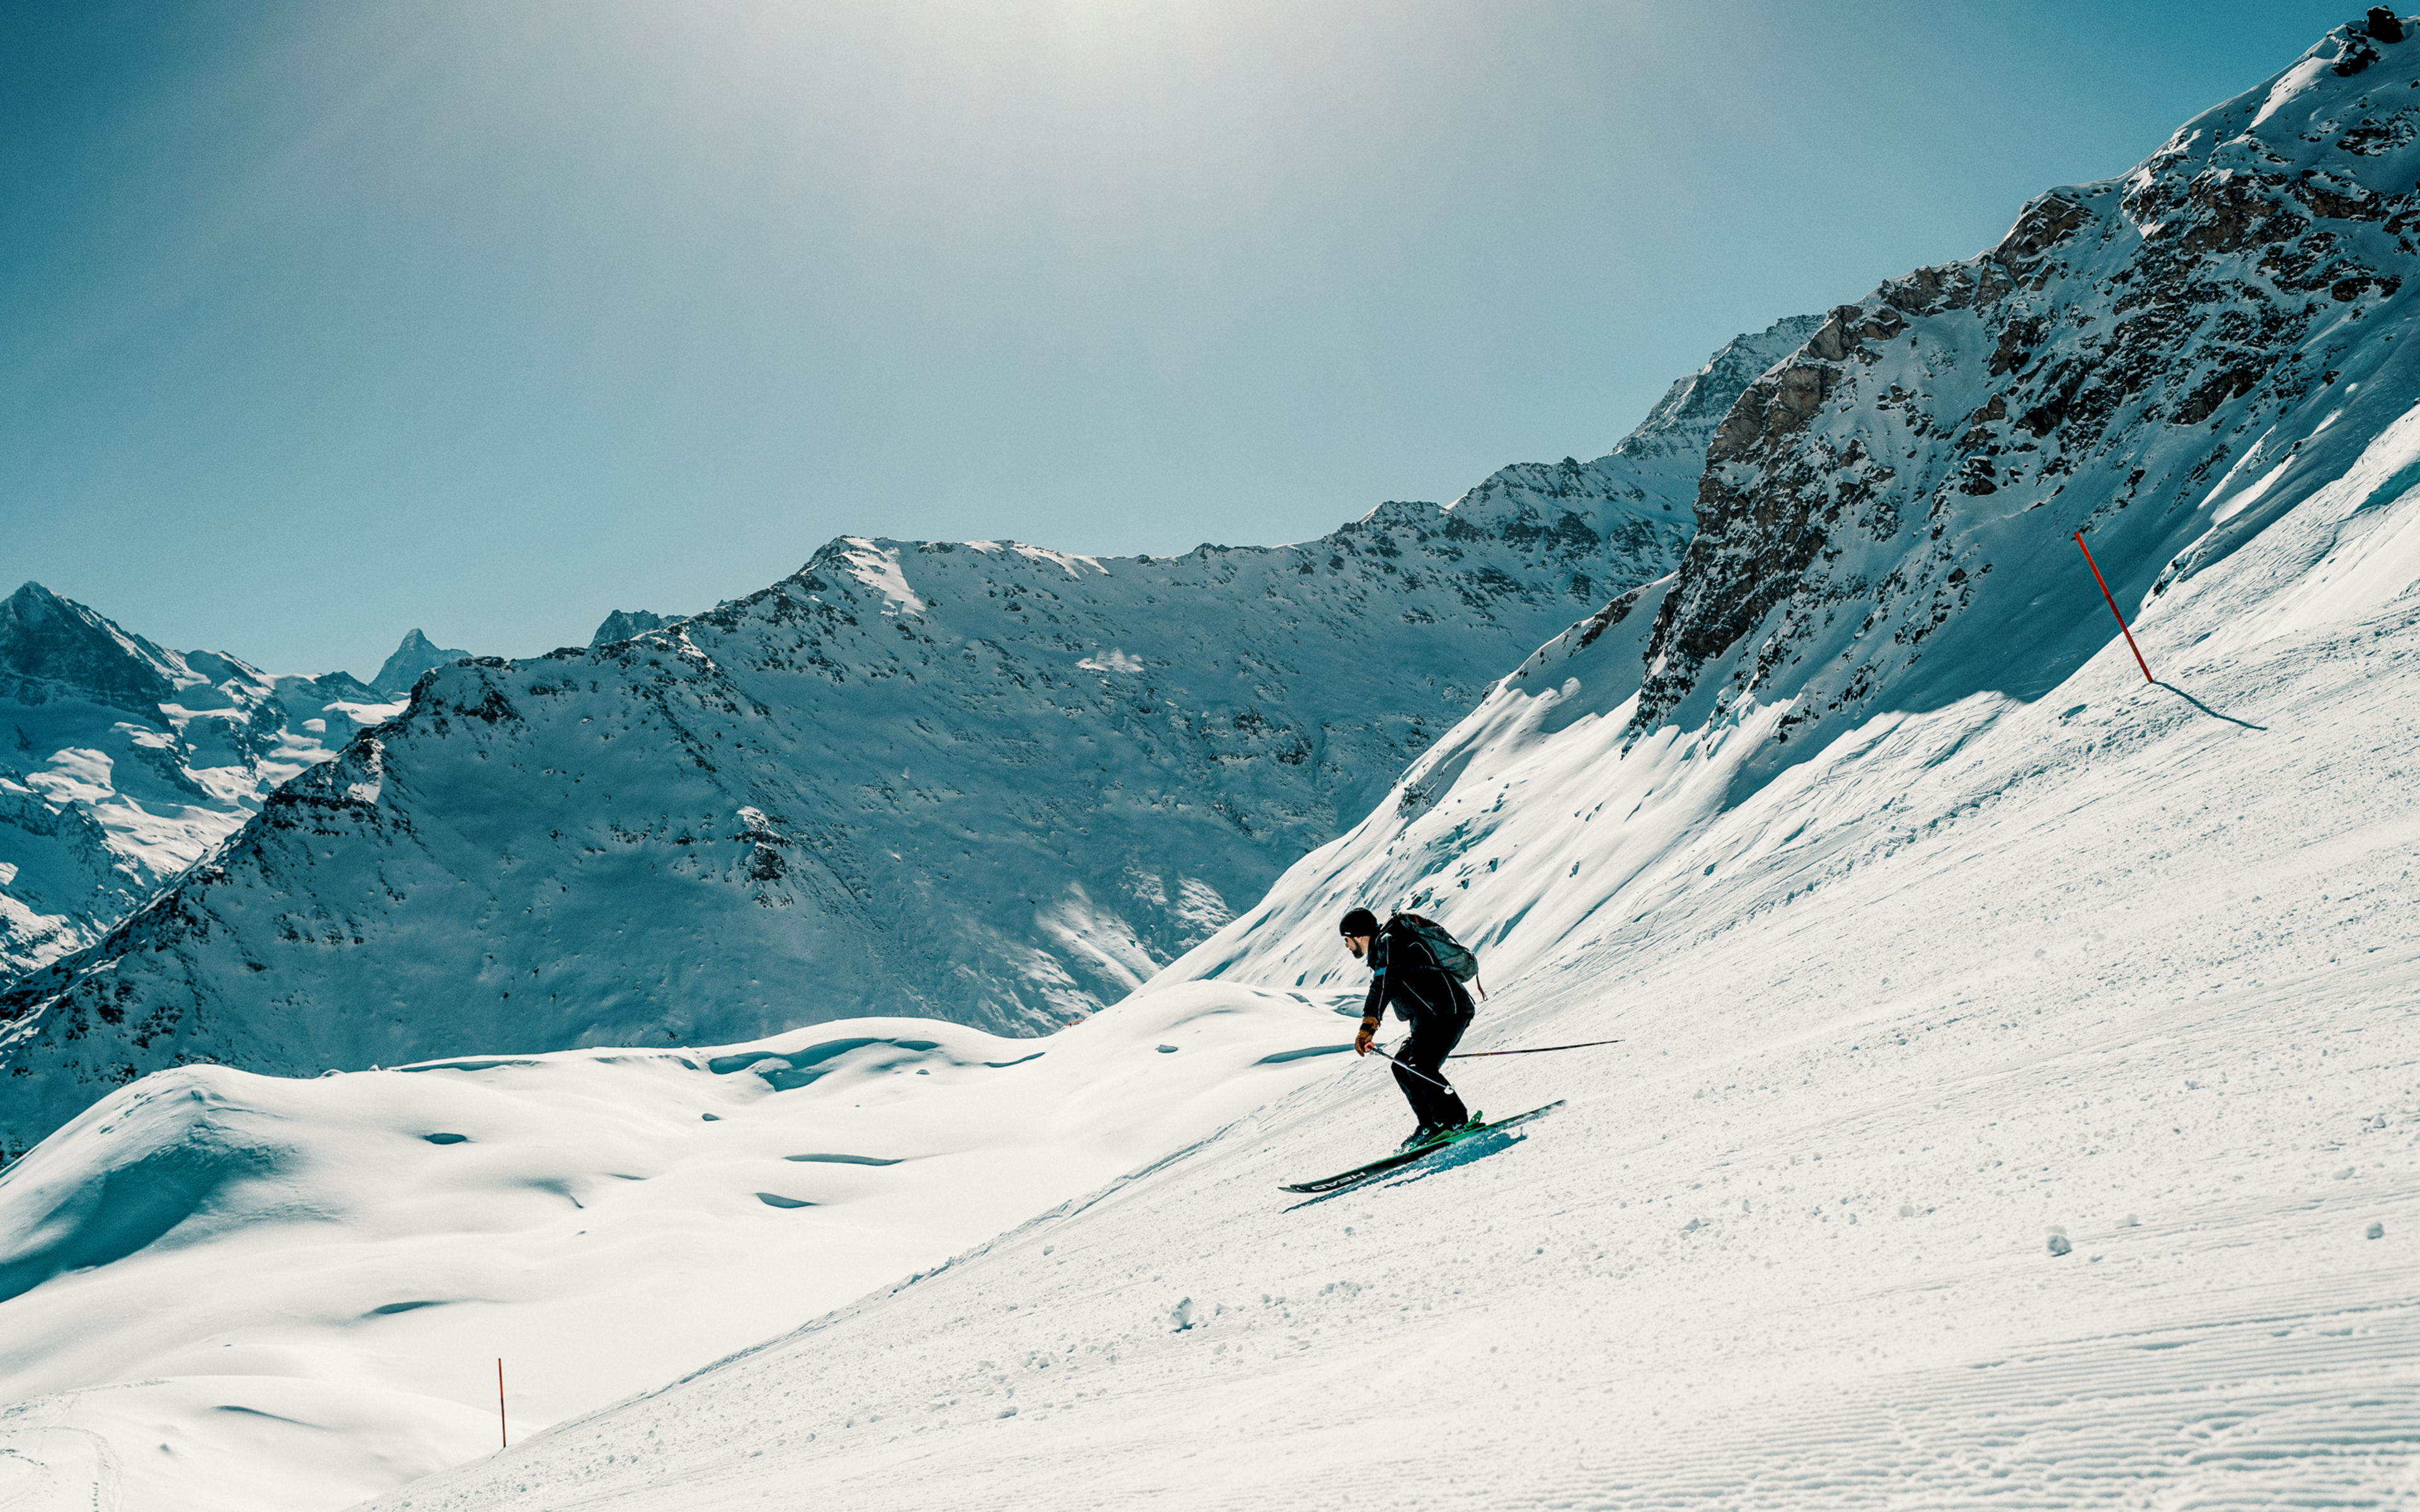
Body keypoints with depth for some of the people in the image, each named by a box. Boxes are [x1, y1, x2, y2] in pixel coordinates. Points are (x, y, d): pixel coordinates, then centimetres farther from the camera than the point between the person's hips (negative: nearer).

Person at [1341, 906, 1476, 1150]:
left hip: (1448, 1009, -11)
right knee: (1403, 1065, 9)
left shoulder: (1388, 942, -7)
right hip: (1431, 1017, 11)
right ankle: (1431, 1125, 9)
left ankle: (1457, 1120, -18)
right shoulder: (1380, 954, 25)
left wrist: (1368, 1025, -33)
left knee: (1418, 1067, -21)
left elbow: (1384, 984, -24)